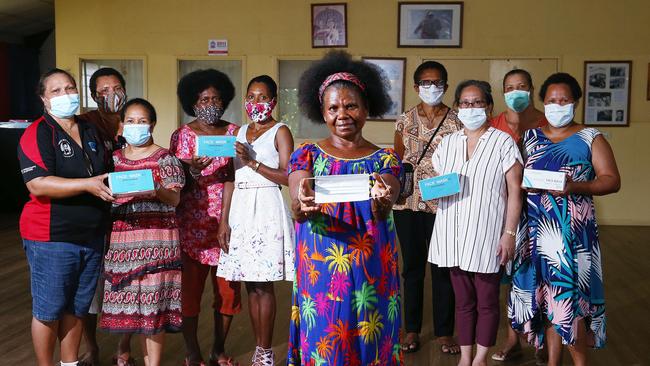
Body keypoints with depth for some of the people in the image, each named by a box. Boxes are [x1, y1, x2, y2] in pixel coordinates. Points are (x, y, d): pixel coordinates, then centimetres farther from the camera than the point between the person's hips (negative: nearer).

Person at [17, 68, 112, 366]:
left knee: (76, 307, 17)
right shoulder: (37, 133, -9)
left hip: (92, 236, 6)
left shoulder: (90, 131, 13)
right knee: (48, 311, 5)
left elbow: (105, 173, 26)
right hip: (52, 238, -6)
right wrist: (87, 185, -27)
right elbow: (37, 185, -21)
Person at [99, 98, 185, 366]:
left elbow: (175, 198, -6)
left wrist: (157, 191, -23)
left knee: (154, 299, -3)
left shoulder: (165, 158, 1)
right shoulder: (114, 159, 14)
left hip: (156, 238, -4)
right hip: (122, 239, 4)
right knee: (132, 300, 5)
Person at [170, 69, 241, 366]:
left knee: (227, 287, 3)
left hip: (225, 221, 1)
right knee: (190, 285, -1)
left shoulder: (232, 132, 6)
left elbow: (231, 177, -3)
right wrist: (193, 170, -21)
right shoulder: (182, 135, 4)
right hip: (192, 224, -1)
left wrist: (225, 220, -12)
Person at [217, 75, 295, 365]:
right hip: (240, 209, 5)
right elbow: (232, 180, 13)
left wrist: (251, 162, -15)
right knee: (251, 285, 7)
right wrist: (224, 221, 8)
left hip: (266, 208, -5)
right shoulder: (240, 132, 16)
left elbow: (287, 177, -10)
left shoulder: (280, 132, 0)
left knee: (263, 285, -3)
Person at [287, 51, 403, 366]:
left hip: (371, 271, 0)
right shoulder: (307, 154, 3)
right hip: (320, 270, 0)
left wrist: (381, 202, -35)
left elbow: (381, 215, -12)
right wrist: (303, 205, -33)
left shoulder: (385, 159, 3)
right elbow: (296, 211, -10)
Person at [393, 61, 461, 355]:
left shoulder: (456, 121, 2)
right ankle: (412, 329, 22)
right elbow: (397, 162, 11)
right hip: (408, 204, 2)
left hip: (443, 203, -1)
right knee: (412, 265, 10)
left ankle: (444, 331, 19)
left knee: (443, 267, 5)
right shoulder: (405, 120, 6)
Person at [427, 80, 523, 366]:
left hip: (486, 237, -4)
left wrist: (510, 233, -11)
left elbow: (514, 192, -6)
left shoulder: (503, 142, -4)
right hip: (453, 235, 4)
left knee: (486, 302, 6)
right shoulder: (447, 142, 10)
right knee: (463, 300, 13)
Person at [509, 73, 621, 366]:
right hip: (536, 230, 4)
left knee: (568, 297, -7)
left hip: (572, 232, -3)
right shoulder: (530, 138, 13)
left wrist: (576, 187, -19)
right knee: (547, 297, 8)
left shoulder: (590, 138, 2)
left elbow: (612, 180, -4)